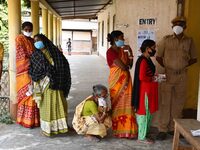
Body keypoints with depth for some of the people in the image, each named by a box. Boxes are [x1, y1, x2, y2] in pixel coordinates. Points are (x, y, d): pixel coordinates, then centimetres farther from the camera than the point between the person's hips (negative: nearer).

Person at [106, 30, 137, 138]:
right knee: (118, 104, 4)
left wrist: (130, 52, -1)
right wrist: (127, 63, 0)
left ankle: (126, 129, 21)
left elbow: (130, 65, 8)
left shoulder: (122, 50, 10)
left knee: (126, 104, 10)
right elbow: (123, 67, -21)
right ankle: (118, 130, 17)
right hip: (117, 81, -7)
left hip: (125, 81, 7)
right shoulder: (111, 52, -16)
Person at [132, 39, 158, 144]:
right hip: (144, 90, -10)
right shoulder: (143, 61, -20)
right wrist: (153, 79, -14)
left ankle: (144, 132, 32)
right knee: (144, 113, 0)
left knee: (148, 112, 18)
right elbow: (142, 77, -26)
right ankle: (142, 137, 11)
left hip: (148, 90, 10)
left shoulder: (147, 59, 11)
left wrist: (154, 76, 6)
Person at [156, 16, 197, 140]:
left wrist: (183, 65, -1)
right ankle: (163, 129, 8)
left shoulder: (189, 41, 5)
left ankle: (173, 128, 21)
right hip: (168, 75, -2)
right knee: (166, 102, 0)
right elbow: (158, 57, 5)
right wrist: (166, 67, -4)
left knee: (178, 103, 8)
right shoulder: (166, 39, 1)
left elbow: (194, 58, 11)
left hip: (182, 76, 2)